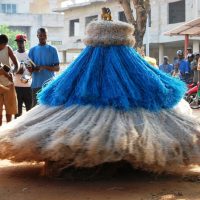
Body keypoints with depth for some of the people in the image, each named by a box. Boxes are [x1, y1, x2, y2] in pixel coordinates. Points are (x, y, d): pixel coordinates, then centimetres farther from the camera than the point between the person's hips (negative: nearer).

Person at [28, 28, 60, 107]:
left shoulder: (52, 50, 5)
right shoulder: (32, 50, 9)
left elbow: (57, 68, 0)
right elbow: (30, 69, 5)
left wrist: (45, 67, -17)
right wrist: (34, 68, -20)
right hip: (36, 84, 1)